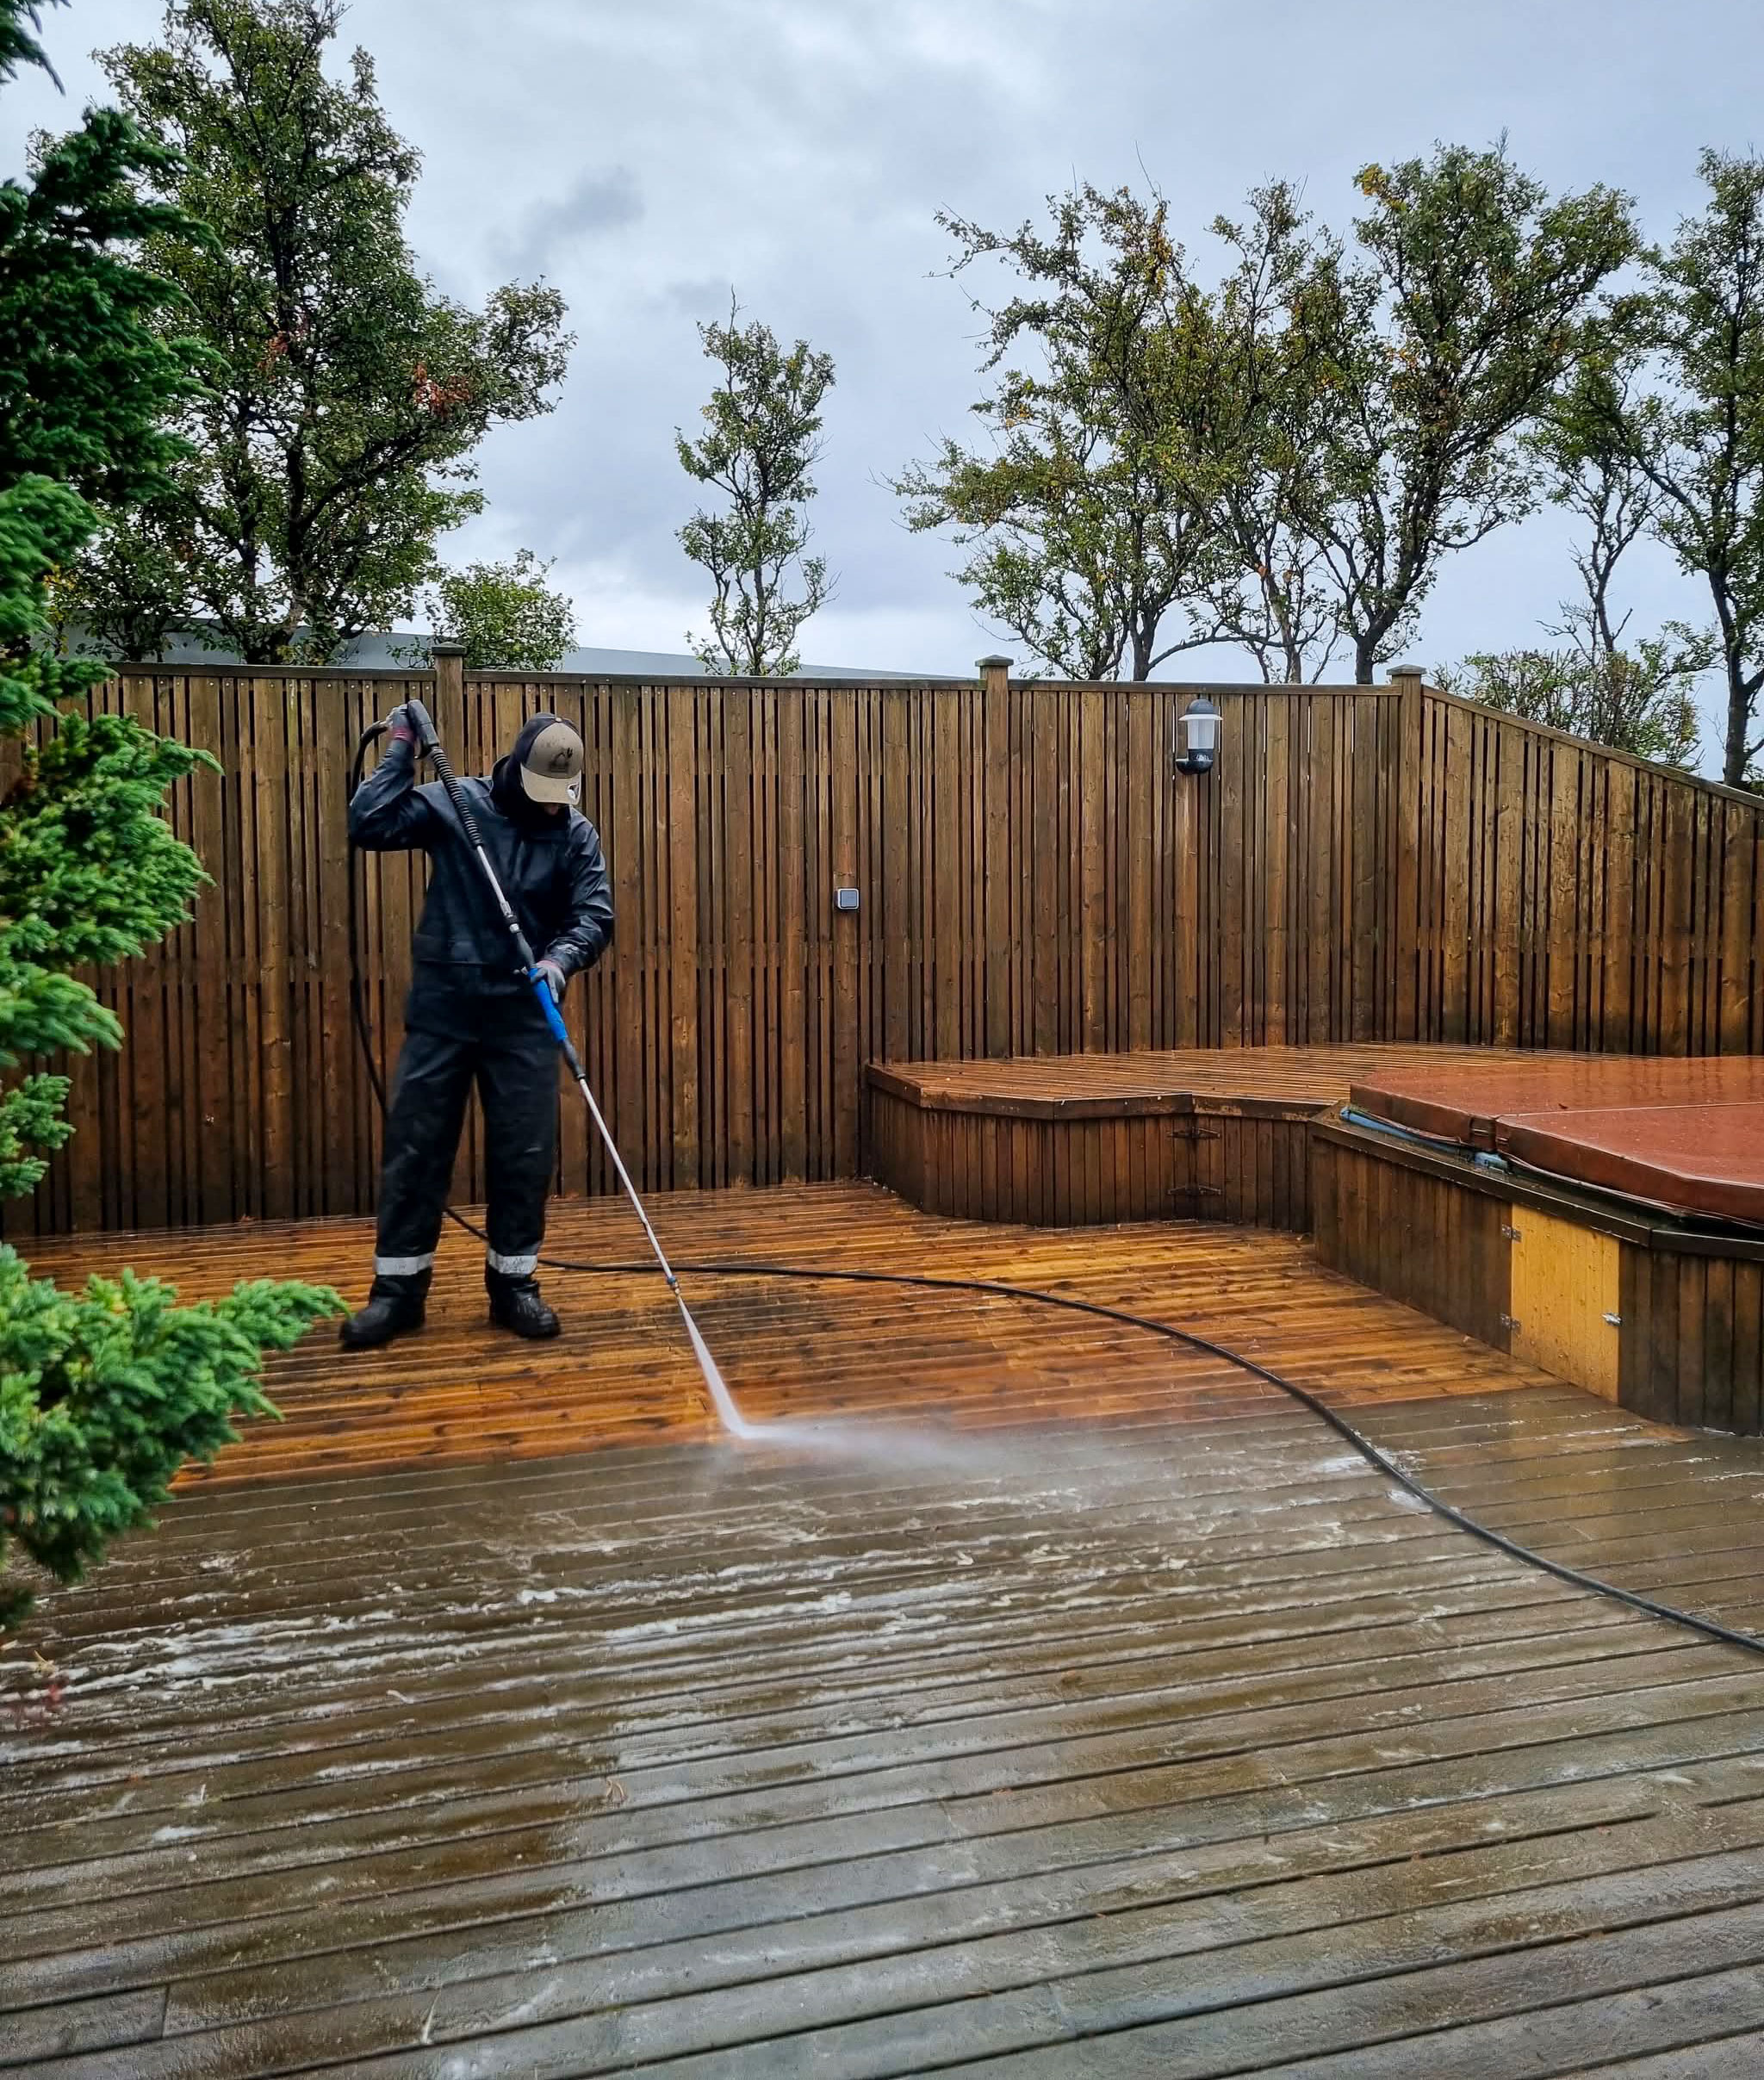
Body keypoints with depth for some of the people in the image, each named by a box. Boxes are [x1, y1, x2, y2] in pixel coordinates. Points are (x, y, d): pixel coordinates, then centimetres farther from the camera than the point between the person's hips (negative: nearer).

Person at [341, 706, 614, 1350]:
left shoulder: (576, 833, 1)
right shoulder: (452, 804, -2)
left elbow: (595, 916, -5)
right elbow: (367, 825, -10)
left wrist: (562, 958, -24)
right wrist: (400, 751, -11)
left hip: (524, 1013, 1)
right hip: (443, 1006, -1)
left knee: (525, 1153, 4)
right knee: (414, 1146, 3)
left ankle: (513, 1282, 18)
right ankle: (398, 1287, 15)